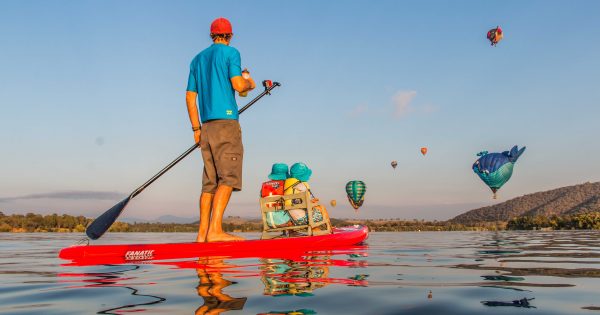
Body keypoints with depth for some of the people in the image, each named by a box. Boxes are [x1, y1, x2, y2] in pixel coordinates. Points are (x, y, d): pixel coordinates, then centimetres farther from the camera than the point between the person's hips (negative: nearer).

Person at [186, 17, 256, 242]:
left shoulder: (197, 59, 22)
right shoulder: (230, 52, 3)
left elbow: (190, 97, 17)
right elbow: (238, 85, -11)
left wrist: (196, 129, 19)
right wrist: (250, 83, 11)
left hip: (207, 126, 7)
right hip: (226, 122, -7)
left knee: (210, 181, 7)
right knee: (228, 176, -10)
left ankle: (203, 233, 5)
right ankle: (215, 230, -19)